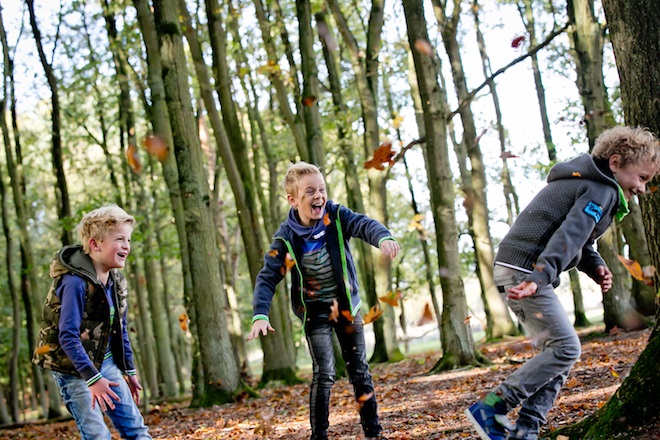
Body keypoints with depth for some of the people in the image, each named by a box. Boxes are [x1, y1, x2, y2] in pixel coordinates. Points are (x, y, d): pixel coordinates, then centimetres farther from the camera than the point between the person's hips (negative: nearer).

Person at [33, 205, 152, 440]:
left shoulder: (117, 282, 2)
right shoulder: (75, 282, -23)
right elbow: (68, 337, -26)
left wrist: (129, 371, 16)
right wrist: (92, 378, -31)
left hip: (105, 363, 8)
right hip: (73, 368, -8)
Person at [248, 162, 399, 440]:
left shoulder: (336, 216, -13)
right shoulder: (286, 237, -16)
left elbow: (364, 224, -31)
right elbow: (267, 278, -16)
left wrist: (383, 238, -54)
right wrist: (260, 315, -30)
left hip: (347, 305, 2)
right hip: (315, 311, -2)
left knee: (359, 369, 7)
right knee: (324, 374, -9)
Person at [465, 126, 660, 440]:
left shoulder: (590, 184, 22)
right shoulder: (601, 190, -10)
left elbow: (582, 239, 26)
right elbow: (569, 237, -25)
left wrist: (596, 266, 5)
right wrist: (538, 279, -36)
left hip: (513, 270, 10)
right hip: (524, 269, -10)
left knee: (558, 351, 9)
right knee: (565, 348, -9)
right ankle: (490, 408, -10)